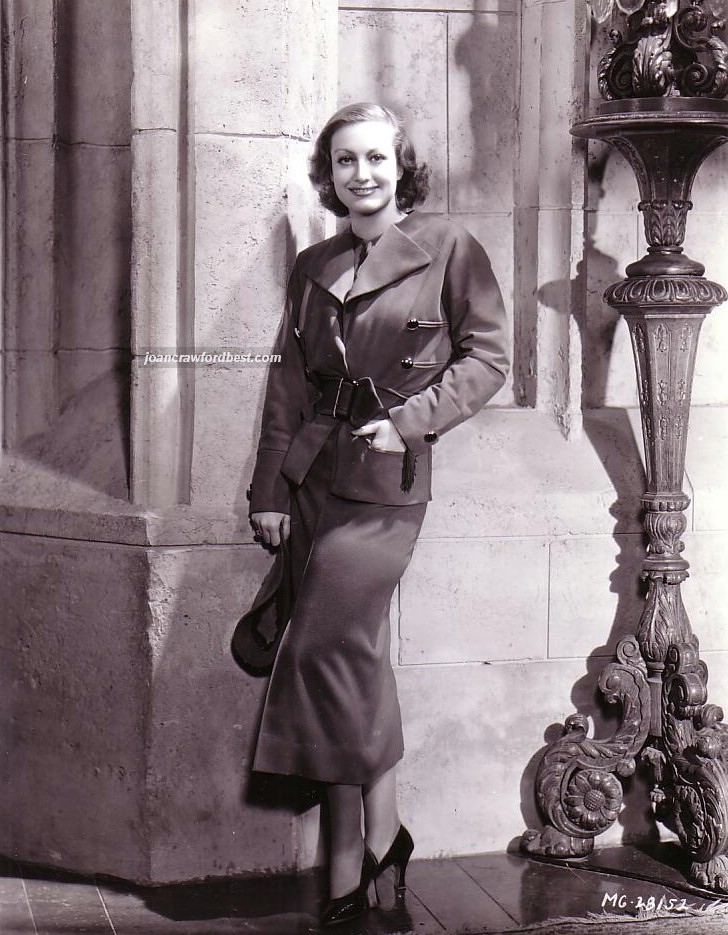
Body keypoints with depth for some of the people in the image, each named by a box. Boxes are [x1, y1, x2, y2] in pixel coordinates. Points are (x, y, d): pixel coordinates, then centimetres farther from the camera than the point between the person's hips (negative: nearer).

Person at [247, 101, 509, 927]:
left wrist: (409, 419, -12)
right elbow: (288, 381, 13)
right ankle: (354, 862, 14)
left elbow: (487, 357, -1)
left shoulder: (449, 249, -1)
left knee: (323, 647, -13)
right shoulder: (313, 267, 13)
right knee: (351, 656, 7)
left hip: (386, 480, -5)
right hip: (312, 476, 5)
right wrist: (269, 489, 7)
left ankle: (378, 831, 4)